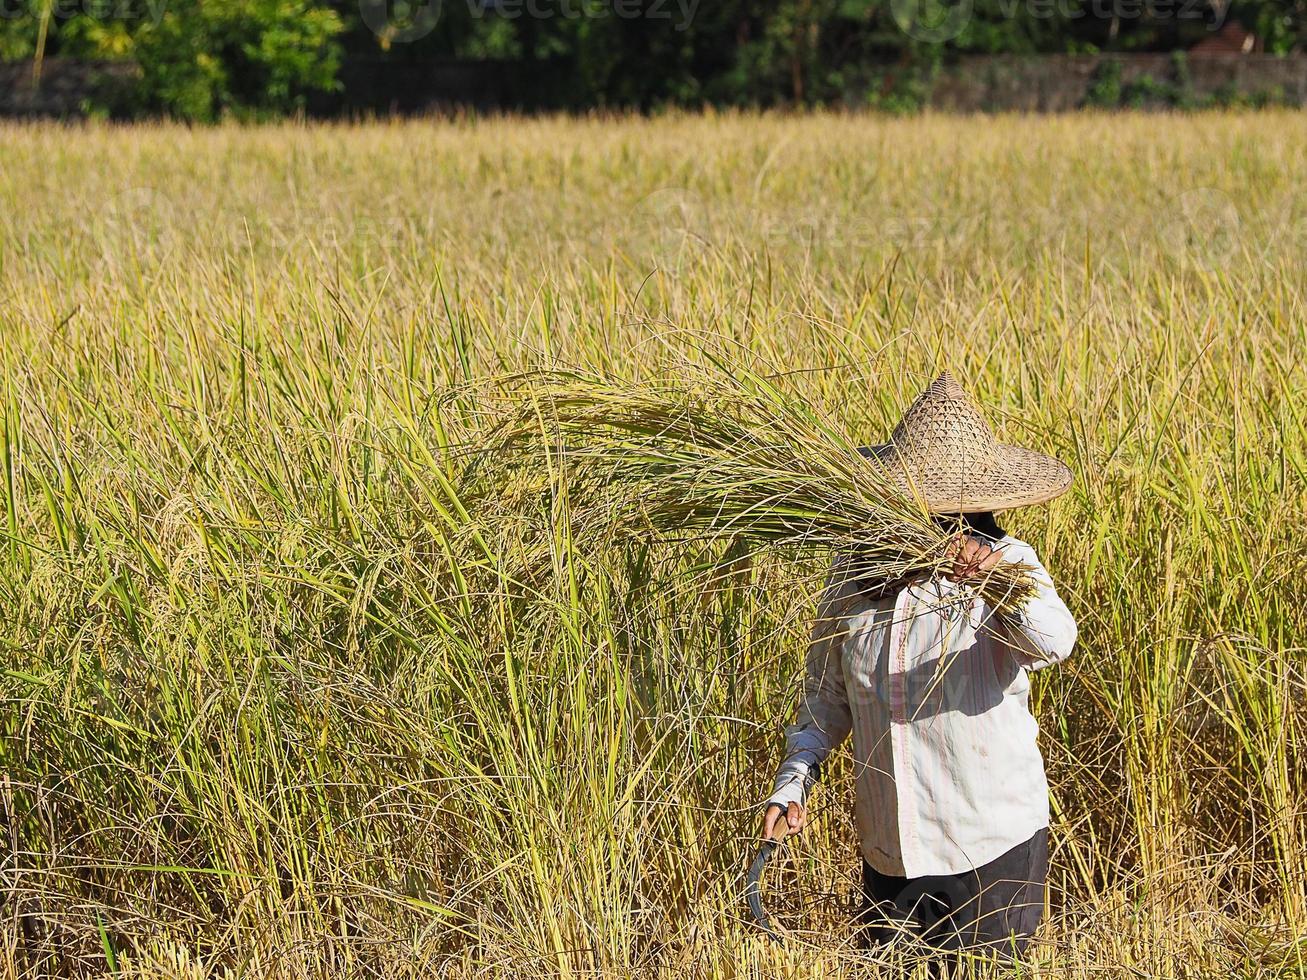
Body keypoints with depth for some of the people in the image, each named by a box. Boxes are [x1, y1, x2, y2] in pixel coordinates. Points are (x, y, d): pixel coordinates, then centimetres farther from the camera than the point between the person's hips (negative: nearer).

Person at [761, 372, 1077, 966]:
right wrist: (792, 785, 4)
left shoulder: (1004, 565, -11)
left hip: (994, 851, -4)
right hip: (888, 856, 4)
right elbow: (826, 697, 15)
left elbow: (1053, 644, -32)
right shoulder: (855, 574, 2)